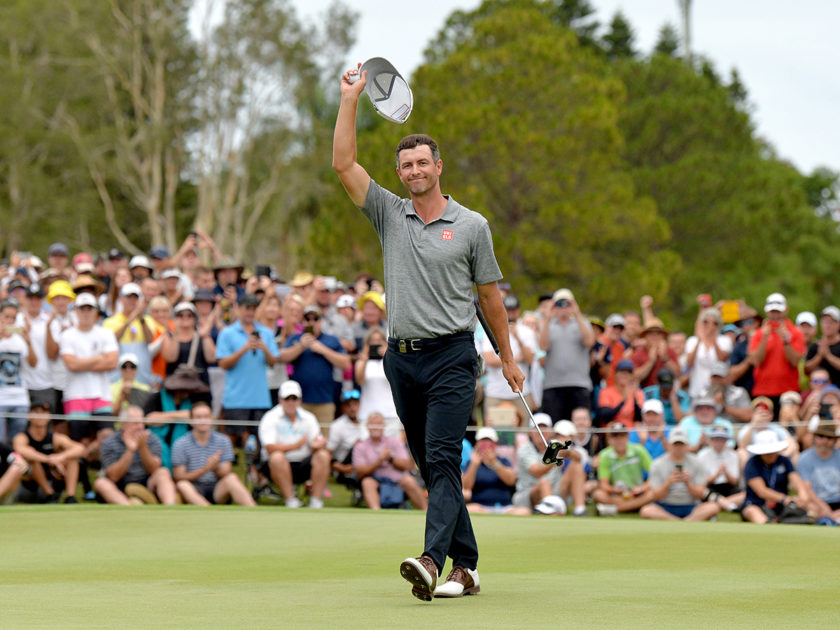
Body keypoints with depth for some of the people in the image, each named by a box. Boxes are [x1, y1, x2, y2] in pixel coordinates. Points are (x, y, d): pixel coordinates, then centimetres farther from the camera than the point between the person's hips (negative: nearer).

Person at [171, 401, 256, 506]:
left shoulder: (223, 441, 8)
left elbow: (225, 474, 3)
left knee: (232, 479, -30)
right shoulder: (180, 444, 1)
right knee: (182, 485, -36)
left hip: (218, 490, 2)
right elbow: (179, 478, -4)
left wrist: (215, 468, -21)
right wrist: (205, 469, -17)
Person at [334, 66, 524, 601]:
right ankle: (466, 566, 13)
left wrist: (508, 358, 11)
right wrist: (351, 100, -3)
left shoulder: (472, 226, 3)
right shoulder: (390, 215, 9)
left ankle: (433, 560, -30)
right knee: (431, 466, 7)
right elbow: (344, 164, 1)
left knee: (442, 460, -16)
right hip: (402, 357, 4)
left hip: (452, 356, -4)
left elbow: (490, 295, 9)